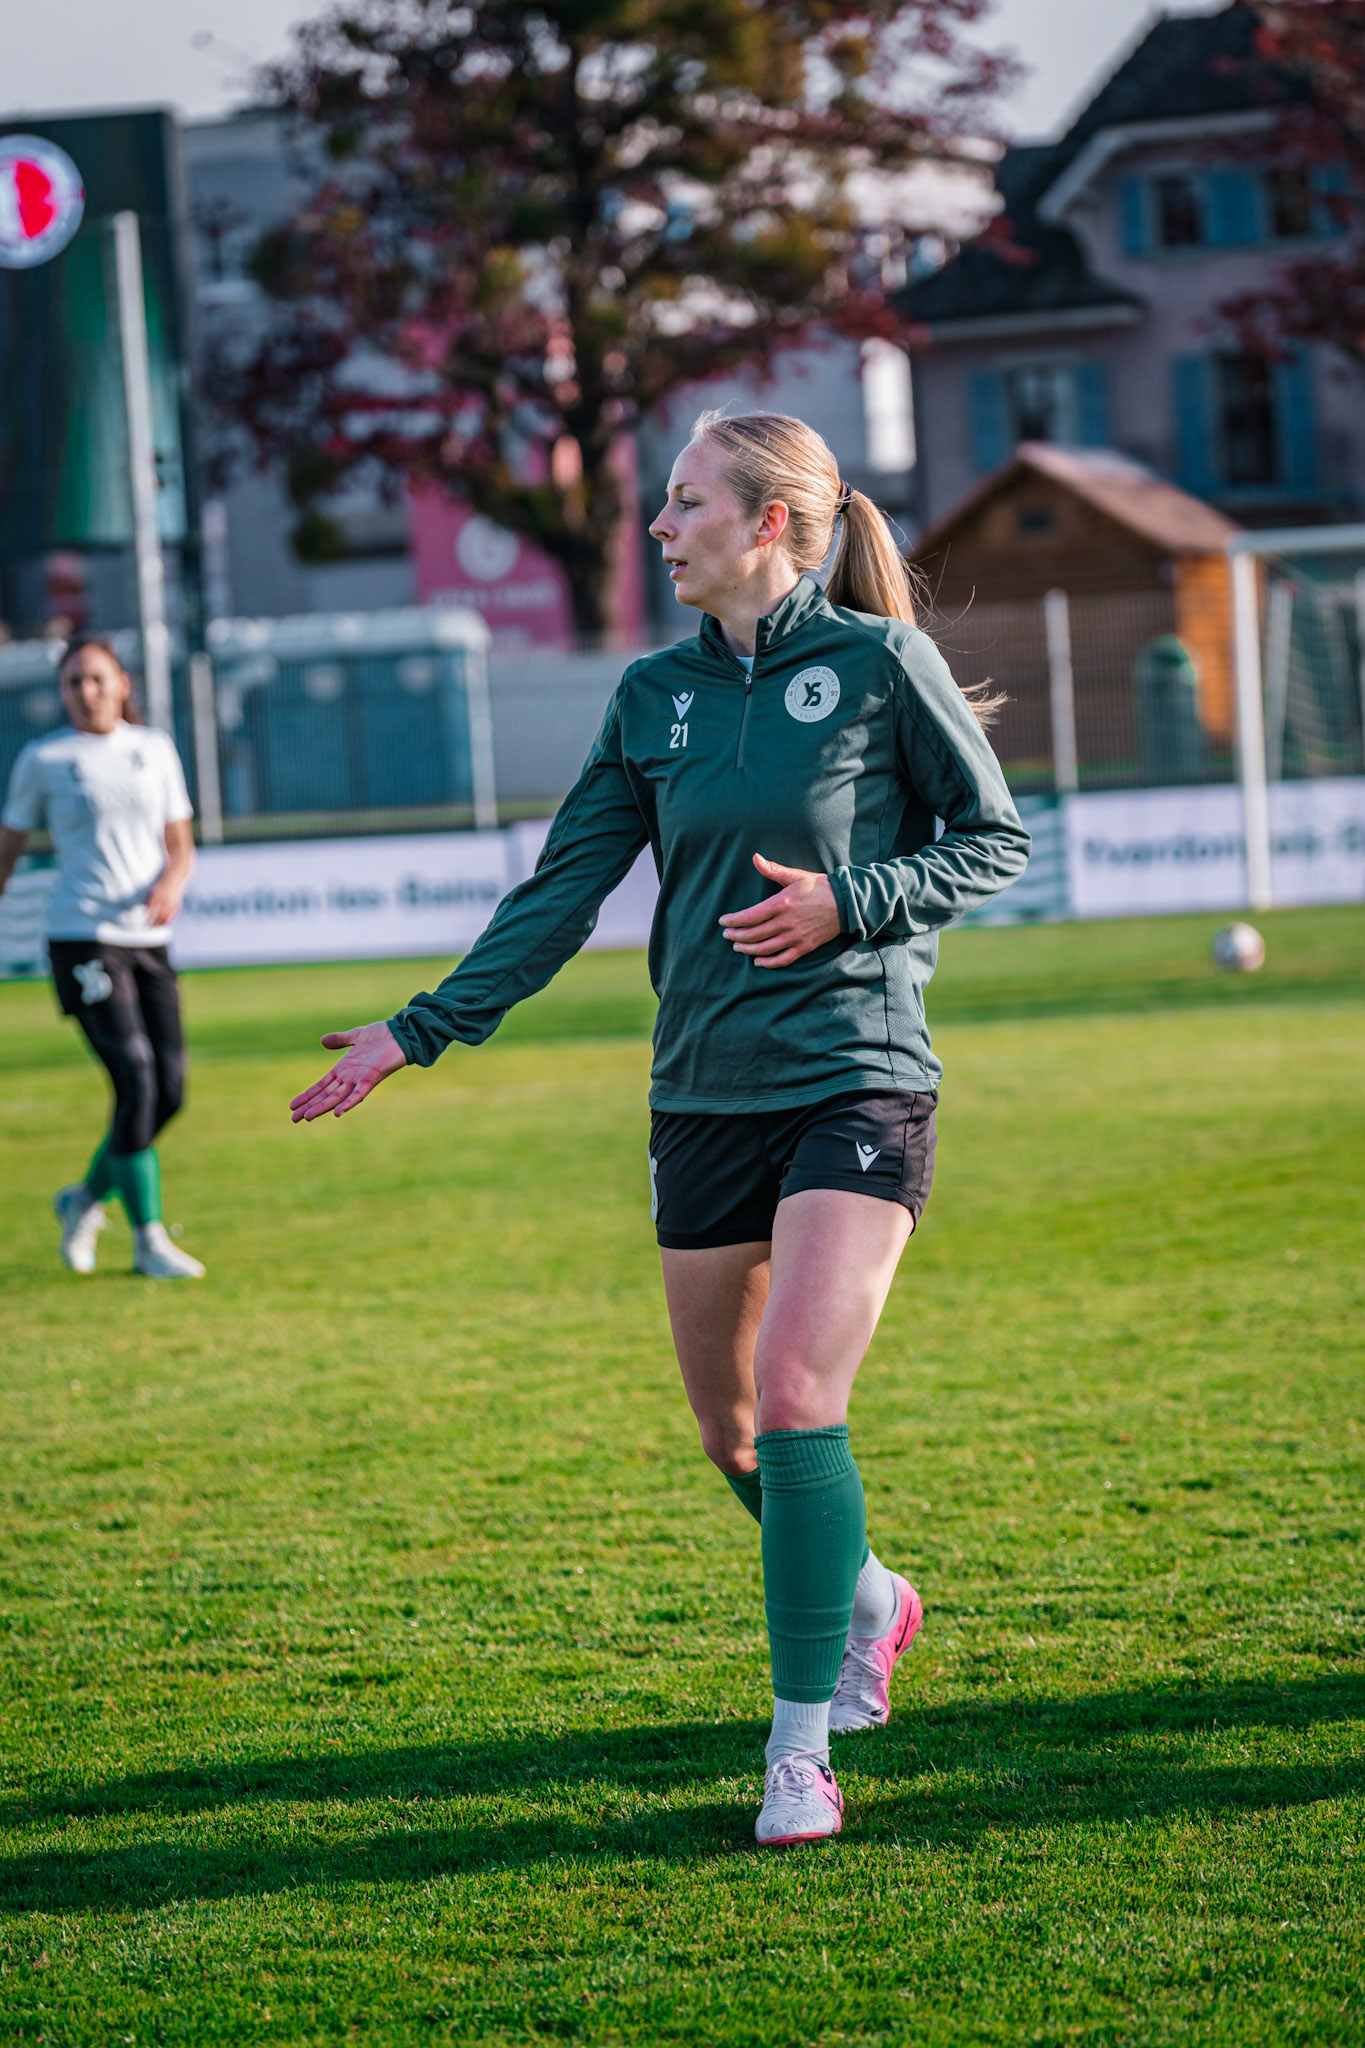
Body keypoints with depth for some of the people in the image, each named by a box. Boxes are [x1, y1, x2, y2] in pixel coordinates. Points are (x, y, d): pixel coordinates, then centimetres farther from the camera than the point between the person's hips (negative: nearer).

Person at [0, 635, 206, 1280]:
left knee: (169, 1090, 0)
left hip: (148, 938, 5)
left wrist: (171, 883, -10)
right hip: (82, 939, -5)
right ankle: (148, 1239, -8)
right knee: (136, 1080, -17)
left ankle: (86, 1197, 24)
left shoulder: (155, 749, 11)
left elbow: (180, 847, 11)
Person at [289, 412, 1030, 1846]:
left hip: (855, 1082, -5)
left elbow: (997, 840, 2)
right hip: (704, 1090, 5)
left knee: (798, 1396, -17)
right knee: (730, 1430, 9)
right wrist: (424, 1029, 3)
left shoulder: (881, 662, -4)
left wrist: (848, 901, -13)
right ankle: (866, 1604, 38)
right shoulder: (656, 696, 8)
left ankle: (801, 1747, -7)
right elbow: (562, 891, 9)